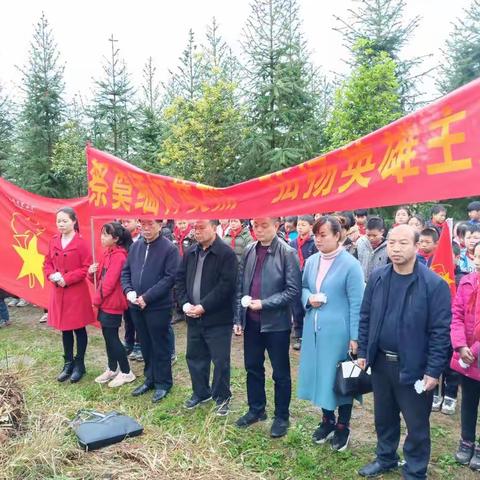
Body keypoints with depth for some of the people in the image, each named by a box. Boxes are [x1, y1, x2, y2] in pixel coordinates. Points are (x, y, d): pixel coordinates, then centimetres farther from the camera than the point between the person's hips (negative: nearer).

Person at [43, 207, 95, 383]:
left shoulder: (81, 243, -12)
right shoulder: (54, 242, 5)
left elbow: (87, 268, -13)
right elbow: (47, 263, 12)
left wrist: (67, 278, -19)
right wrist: (52, 275, -9)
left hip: (77, 293, -6)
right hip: (58, 292, 6)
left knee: (79, 329, 7)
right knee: (64, 329, 15)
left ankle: (79, 364, 21)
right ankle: (68, 363, 29)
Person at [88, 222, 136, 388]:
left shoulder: (118, 256, -18)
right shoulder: (108, 253, 10)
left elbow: (110, 282, -21)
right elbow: (100, 278, 15)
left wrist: (97, 298, -10)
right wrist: (92, 272, -6)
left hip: (112, 303, -9)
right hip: (105, 302, 9)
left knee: (112, 337, -2)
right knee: (108, 336, 15)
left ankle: (126, 372, 11)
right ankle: (112, 369, 29)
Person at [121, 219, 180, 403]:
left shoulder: (169, 248, -11)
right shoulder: (135, 246, 9)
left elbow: (170, 277, -17)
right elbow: (126, 271, 13)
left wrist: (147, 297, -19)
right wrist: (128, 291, -6)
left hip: (159, 306, -6)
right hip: (136, 305, 6)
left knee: (160, 346, 7)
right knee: (145, 345, 17)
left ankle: (163, 383, 22)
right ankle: (150, 379, 33)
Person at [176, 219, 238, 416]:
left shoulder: (227, 253, -13)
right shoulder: (190, 253, 9)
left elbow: (226, 285, -19)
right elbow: (180, 279, 12)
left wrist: (203, 306, -18)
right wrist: (185, 303, -4)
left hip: (217, 318, -6)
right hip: (193, 317, 6)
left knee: (220, 360, 4)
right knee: (194, 357, 16)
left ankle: (222, 397, 23)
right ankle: (200, 393, 35)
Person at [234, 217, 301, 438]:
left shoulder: (287, 253, -12)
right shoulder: (249, 250, 4)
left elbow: (293, 291, -14)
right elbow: (240, 286, 8)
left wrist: (264, 303, -19)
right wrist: (238, 318, 6)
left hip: (276, 323, -5)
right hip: (251, 321, 5)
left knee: (280, 373, 10)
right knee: (253, 368, 19)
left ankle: (281, 417, 28)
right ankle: (256, 409, 38)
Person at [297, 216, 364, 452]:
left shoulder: (350, 264, -13)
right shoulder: (311, 261, 5)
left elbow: (356, 304, -12)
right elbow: (303, 288, 18)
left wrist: (355, 337, -13)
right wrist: (309, 299, -6)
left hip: (338, 331, -6)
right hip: (314, 329, 6)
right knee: (320, 374, 15)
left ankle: (343, 427, 26)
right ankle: (327, 420, 35)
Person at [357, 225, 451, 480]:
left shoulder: (434, 284, -15)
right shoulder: (377, 278, -1)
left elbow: (441, 331, -13)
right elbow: (365, 318, 7)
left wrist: (433, 371, -14)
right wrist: (363, 352, 6)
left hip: (414, 367, -4)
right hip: (380, 362, 4)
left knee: (417, 425, 12)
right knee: (384, 417, 22)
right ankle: (385, 458, 44)